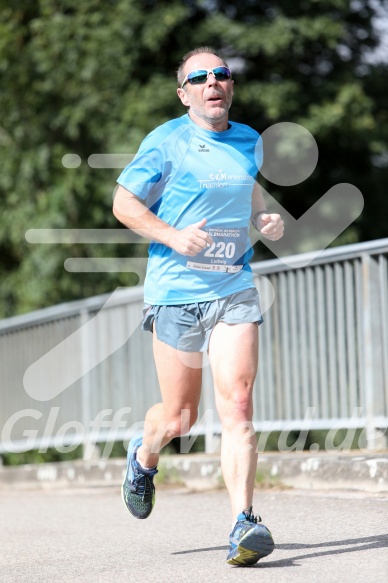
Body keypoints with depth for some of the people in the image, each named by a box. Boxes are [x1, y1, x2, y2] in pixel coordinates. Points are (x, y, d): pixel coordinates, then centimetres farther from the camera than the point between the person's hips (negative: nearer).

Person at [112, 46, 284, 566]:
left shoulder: (249, 141, 11)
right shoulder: (166, 142, -5)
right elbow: (124, 202, -2)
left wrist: (266, 219, 8)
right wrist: (174, 236, -17)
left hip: (235, 290, 3)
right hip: (176, 290, -3)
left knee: (237, 405, -12)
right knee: (180, 417, 5)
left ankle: (243, 524, -15)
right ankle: (144, 456, 40)